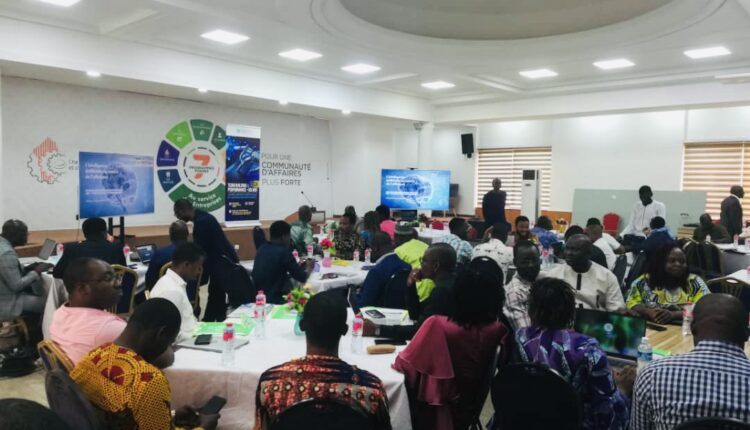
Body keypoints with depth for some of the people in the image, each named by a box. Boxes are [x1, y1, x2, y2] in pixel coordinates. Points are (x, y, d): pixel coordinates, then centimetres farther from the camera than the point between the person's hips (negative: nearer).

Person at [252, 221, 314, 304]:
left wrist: (297, 266, 22)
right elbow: (302, 278, -7)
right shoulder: (283, 251, -16)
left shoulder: (262, 248, 6)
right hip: (272, 299, -8)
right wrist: (309, 268, 13)